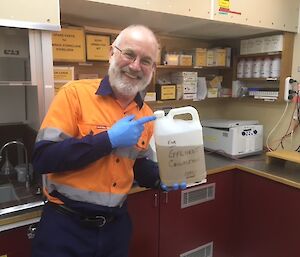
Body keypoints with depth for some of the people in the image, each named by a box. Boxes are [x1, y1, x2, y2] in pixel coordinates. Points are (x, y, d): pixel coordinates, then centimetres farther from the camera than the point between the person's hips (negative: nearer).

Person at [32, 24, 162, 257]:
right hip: (66, 224, -4)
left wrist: (161, 178, -7)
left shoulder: (145, 115, 2)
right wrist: (109, 139, -23)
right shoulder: (75, 93, -14)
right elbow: (43, 159, -20)